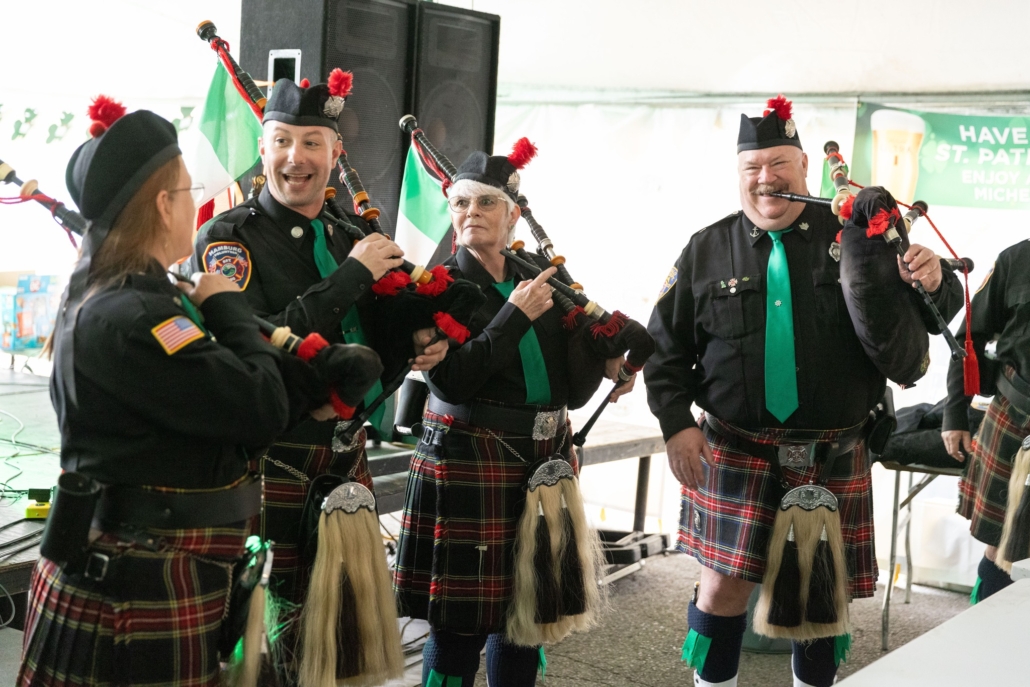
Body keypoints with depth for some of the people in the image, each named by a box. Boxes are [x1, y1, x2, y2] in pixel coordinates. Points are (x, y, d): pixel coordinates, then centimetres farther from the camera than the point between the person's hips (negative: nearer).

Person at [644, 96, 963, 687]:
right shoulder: (708, 250, 3)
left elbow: (935, 313, 6)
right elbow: (666, 345, 7)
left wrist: (934, 282, -17)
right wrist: (677, 424, -3)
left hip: (833, 454, 0)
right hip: (737, 449, 0)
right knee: (725, 582, 0)